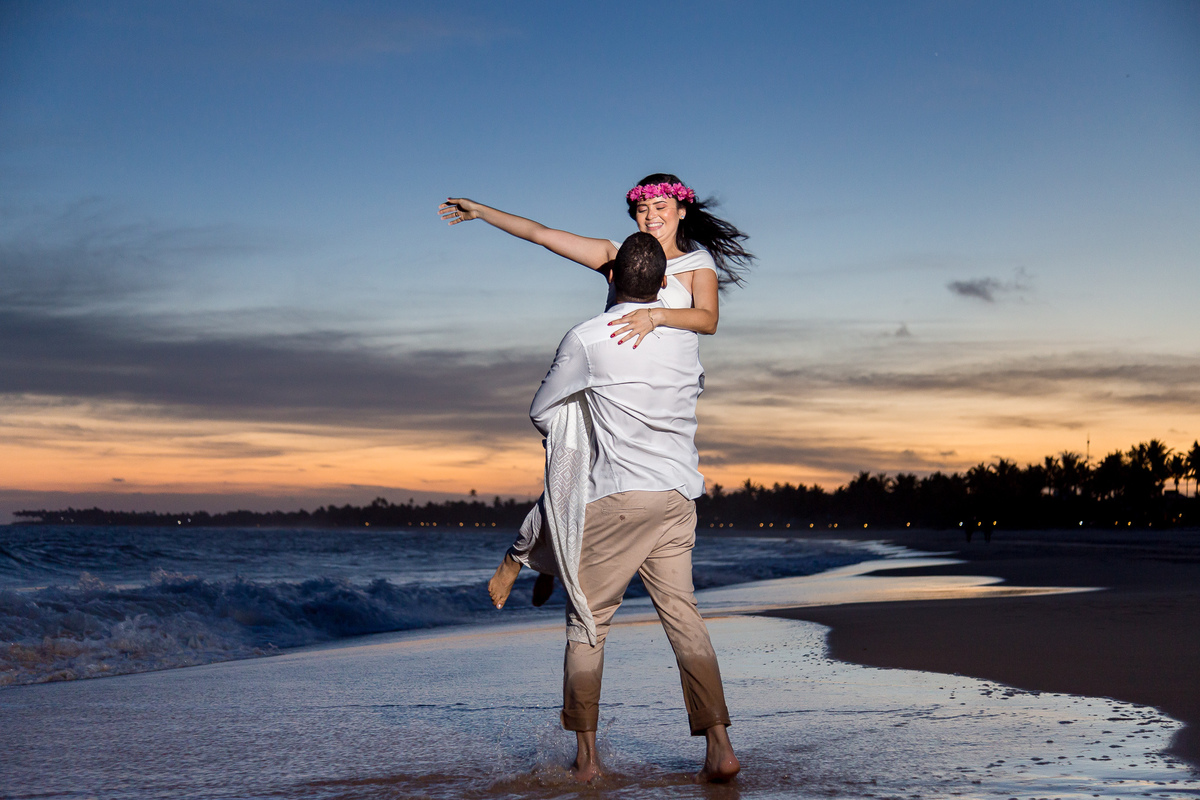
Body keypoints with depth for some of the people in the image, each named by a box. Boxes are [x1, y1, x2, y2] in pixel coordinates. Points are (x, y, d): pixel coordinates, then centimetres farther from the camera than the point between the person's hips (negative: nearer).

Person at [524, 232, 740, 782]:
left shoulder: (588, 339, -6)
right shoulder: (686, 337, 9)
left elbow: (543, 413, 5)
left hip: (618, 495, -5)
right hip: (678, 494, 5)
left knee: (587, 620, 6)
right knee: (682, 613, 6)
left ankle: (586, 755, 9)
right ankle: (718, 745, -4)